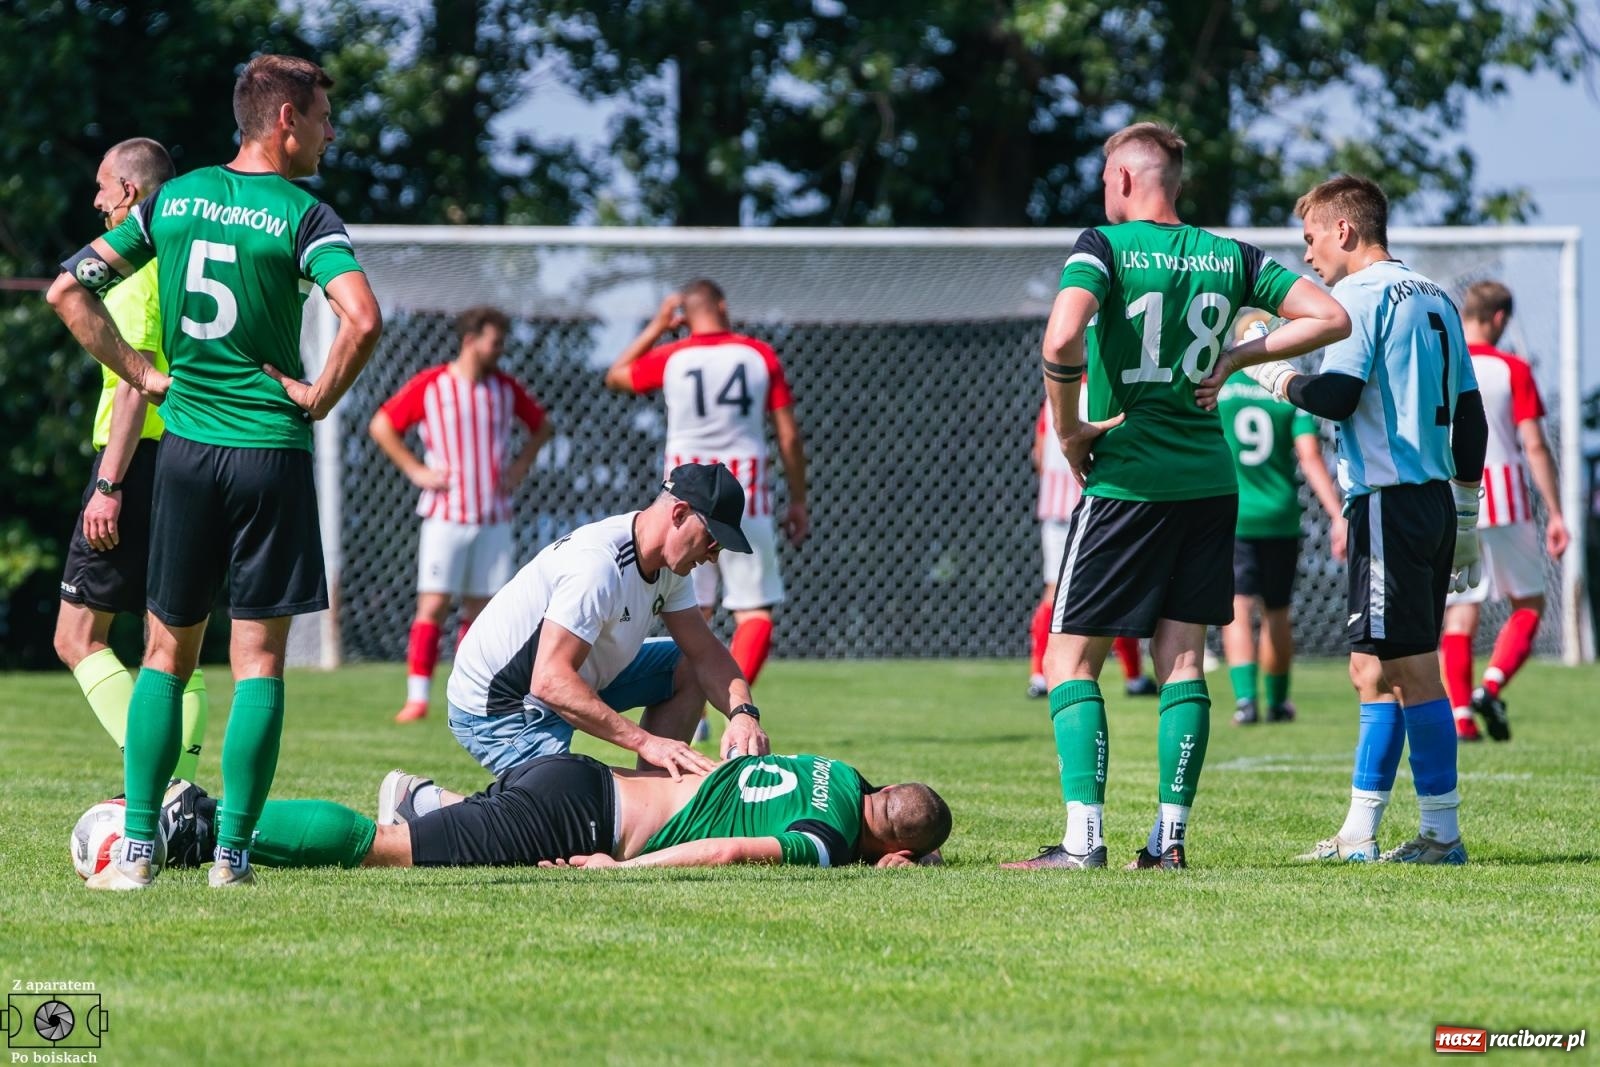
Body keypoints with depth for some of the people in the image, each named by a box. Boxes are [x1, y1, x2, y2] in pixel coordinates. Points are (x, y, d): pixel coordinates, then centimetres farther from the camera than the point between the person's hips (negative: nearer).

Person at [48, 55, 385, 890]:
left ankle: (139, 846, 6)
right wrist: (319, 397, -9)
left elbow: (68, 291, 9)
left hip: (184, 446, 4)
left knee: (168, 652, 13)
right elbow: (362, 319, -25)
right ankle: (232, 851, -1)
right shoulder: (303, 217, -9)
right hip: (269, 451, -4)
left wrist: (141, 376, 11)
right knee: (257, 658, 2)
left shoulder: (172, 200, 6)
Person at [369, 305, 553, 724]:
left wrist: (521, 466, 8)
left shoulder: (505, 387, 7)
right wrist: (415, 470, -4)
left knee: (480, 609, 4)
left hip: (494, 516, 4)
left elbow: (541, 425, 23)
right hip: (446, 513, -4)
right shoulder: (430, 386, -4)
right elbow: (381, 425, 2)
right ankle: (417, 697, -9)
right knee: (433, 604, -10)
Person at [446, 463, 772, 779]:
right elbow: (550, 681, -39)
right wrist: (645, 742, -42)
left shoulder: (669, 563, -1)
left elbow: (705, 652, 4)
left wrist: (742, 713, -18)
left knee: (687, 669, 7)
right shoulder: (600, 564, -32)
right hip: (497, 713, -10)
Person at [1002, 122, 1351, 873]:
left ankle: (1083, 838, -9)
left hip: (1126, 481, -5)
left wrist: (1069, 430, -11)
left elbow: (1062, 339, -24)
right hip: (1209, 480, 5)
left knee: (1070, 661, 1)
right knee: (1181, 659, 8)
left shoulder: (1104, 247, -7)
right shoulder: (1230, 257, 7)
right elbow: (1330, 318, 6)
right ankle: (1170, 836, 4)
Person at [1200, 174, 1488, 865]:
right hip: (1436, 498, 9)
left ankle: (1443, 833, -8)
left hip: (1389, 500, -9)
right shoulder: (1436, 299, 18)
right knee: (1376, 668, 12)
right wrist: (1465, 521, 22)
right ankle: (1359, 833, 13)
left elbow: (1336, 395, -18)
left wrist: (1269, 371, 0)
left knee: (1411, 667, -7)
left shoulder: (1363, 294, -8)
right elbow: (1470, 419, 19)